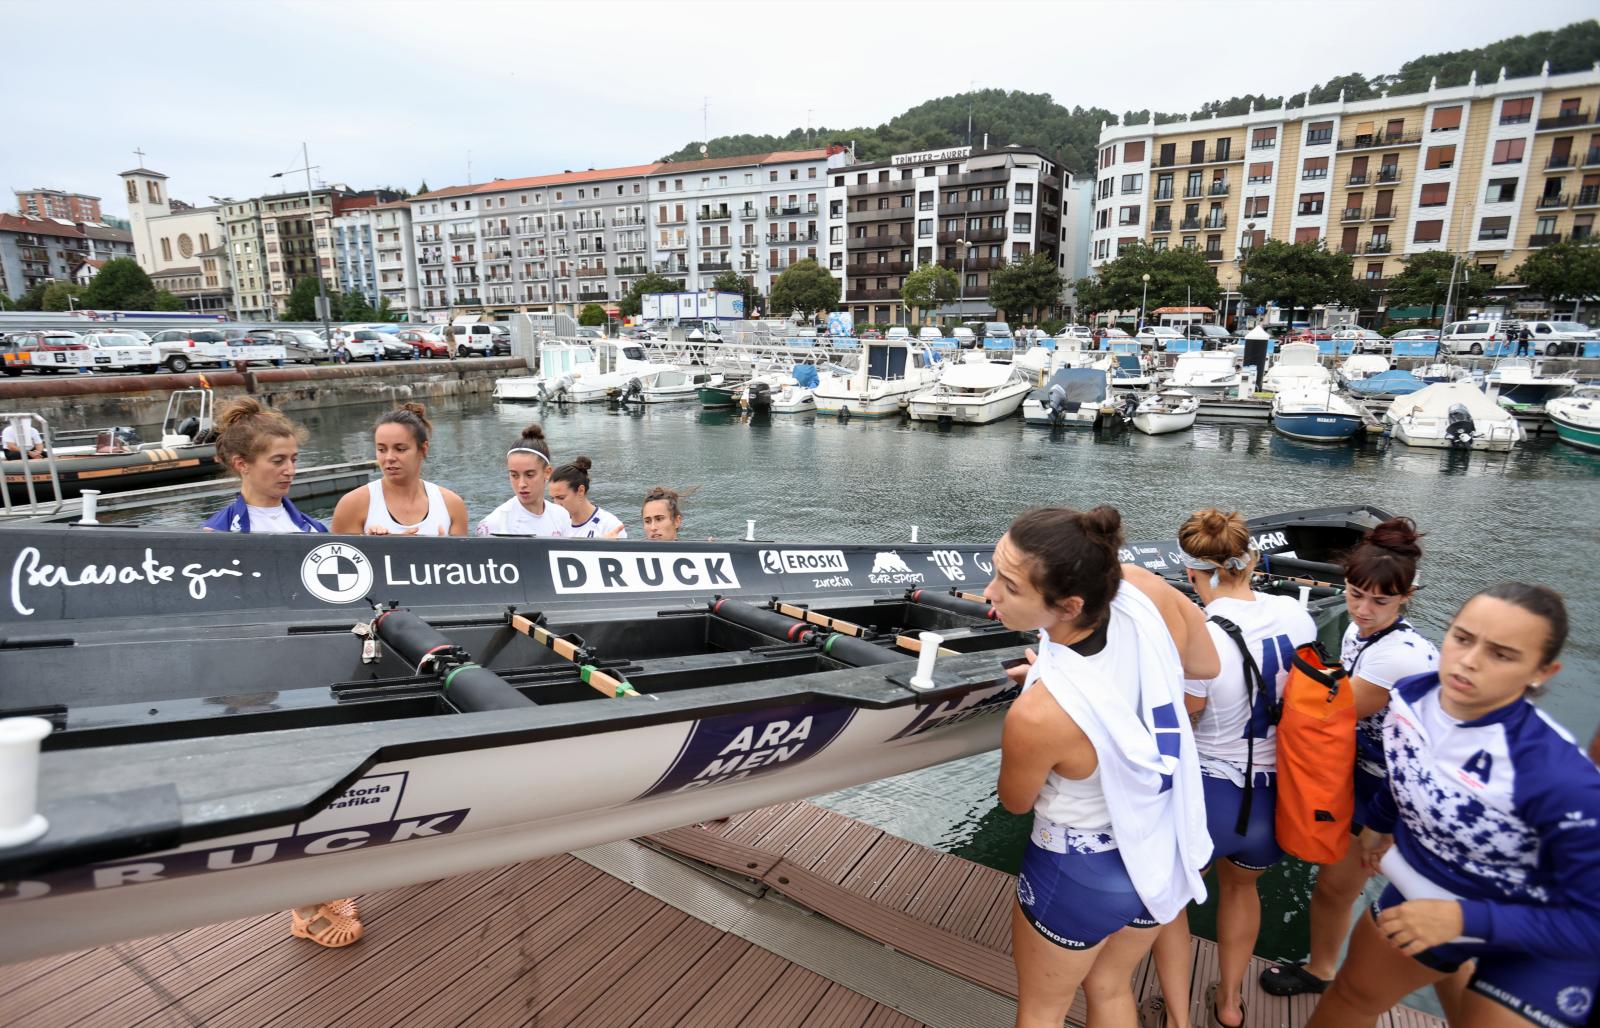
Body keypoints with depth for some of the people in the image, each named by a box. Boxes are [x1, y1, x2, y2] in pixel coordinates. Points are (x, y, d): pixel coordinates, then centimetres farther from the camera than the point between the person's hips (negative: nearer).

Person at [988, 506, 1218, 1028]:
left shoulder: (1036, 714, -39)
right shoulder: (1142, 588, -26)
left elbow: (1015, 802, -13)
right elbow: (1210, 666, -1)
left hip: (1082, 878, -5)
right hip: (1165, 856, 6)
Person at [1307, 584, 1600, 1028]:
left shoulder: (1562, 779, -35)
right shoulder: (1409, 696, -19)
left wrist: (1464, 919, -31)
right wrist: (1380, 822, 17)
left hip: (1538, 943, -5)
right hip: (1421, 890, 5)